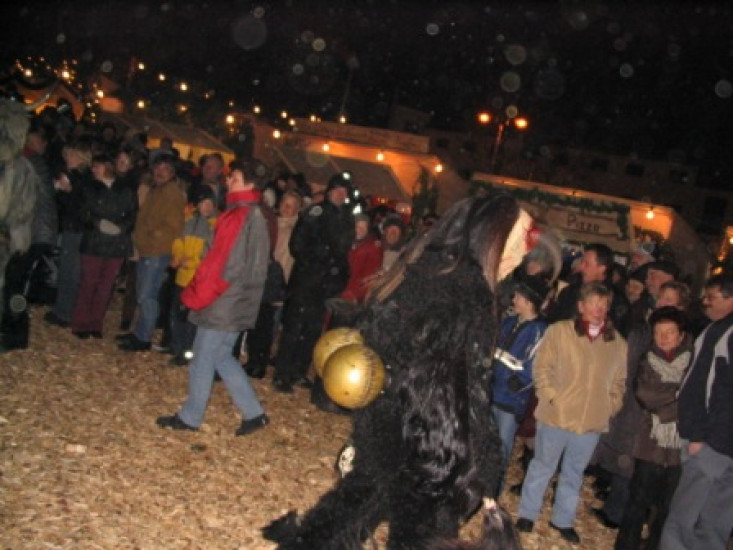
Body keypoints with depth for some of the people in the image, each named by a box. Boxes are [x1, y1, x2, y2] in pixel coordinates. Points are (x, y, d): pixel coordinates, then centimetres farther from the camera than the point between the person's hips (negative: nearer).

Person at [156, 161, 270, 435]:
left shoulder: (239, 216, -18)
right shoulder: (256, 216, 13)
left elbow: (223, 263, -21)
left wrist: (195, 295, -12)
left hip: (224, 301, -9)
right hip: (237, 300, 9)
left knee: (203, 358, 4)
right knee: (221, 356, 17)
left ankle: (190, 417, 18)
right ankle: (253, 413, 18)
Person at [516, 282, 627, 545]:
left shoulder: (618, 342, 2)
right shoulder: (559, 331, -7)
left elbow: (619, 380, 13)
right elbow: (542, 367, -6)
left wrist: (611, 407, 3)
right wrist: (551, 397, -13)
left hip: (592, 421, 3)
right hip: (556, 415, -3)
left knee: (574, 473, 18)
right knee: (542, 467, 13)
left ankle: (563, 520, 33)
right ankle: (527, 514, 28)